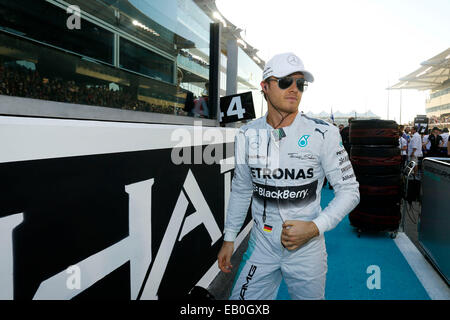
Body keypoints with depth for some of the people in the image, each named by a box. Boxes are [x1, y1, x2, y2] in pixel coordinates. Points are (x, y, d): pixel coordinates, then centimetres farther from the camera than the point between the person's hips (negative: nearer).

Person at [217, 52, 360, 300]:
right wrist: (229, 239, 10)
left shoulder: (323, 134, -10)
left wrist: (315, 227, -19)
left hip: (306, 249, -2)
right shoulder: (247, 135, -1)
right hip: (261, 246, 2)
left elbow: (349, 190, -6)